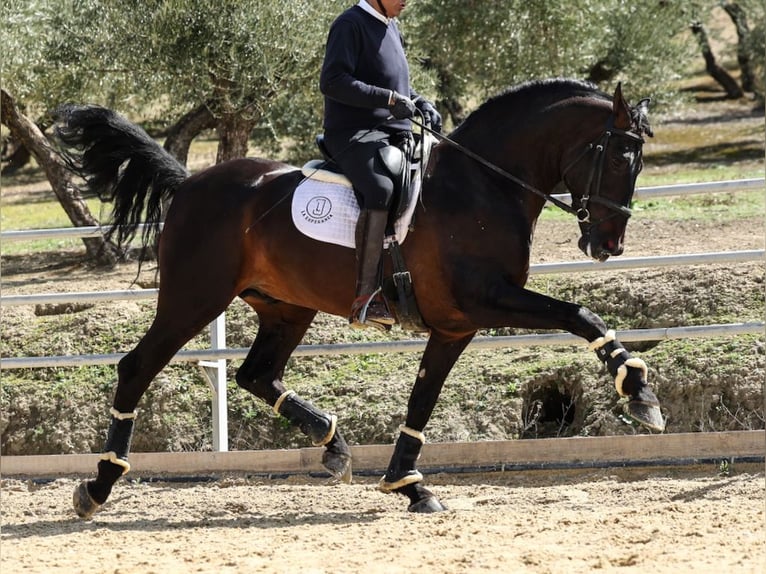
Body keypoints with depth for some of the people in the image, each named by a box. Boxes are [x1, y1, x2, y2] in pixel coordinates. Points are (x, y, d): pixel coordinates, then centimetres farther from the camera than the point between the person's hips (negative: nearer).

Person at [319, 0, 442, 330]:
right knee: (381, 190, -35)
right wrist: (387, 99, -21)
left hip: (396, 135, 10)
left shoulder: (391, 28, 20)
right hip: (354, 133, -10)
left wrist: (420, 104, 11)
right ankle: (366, 299, -41)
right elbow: (332, 81, -17)